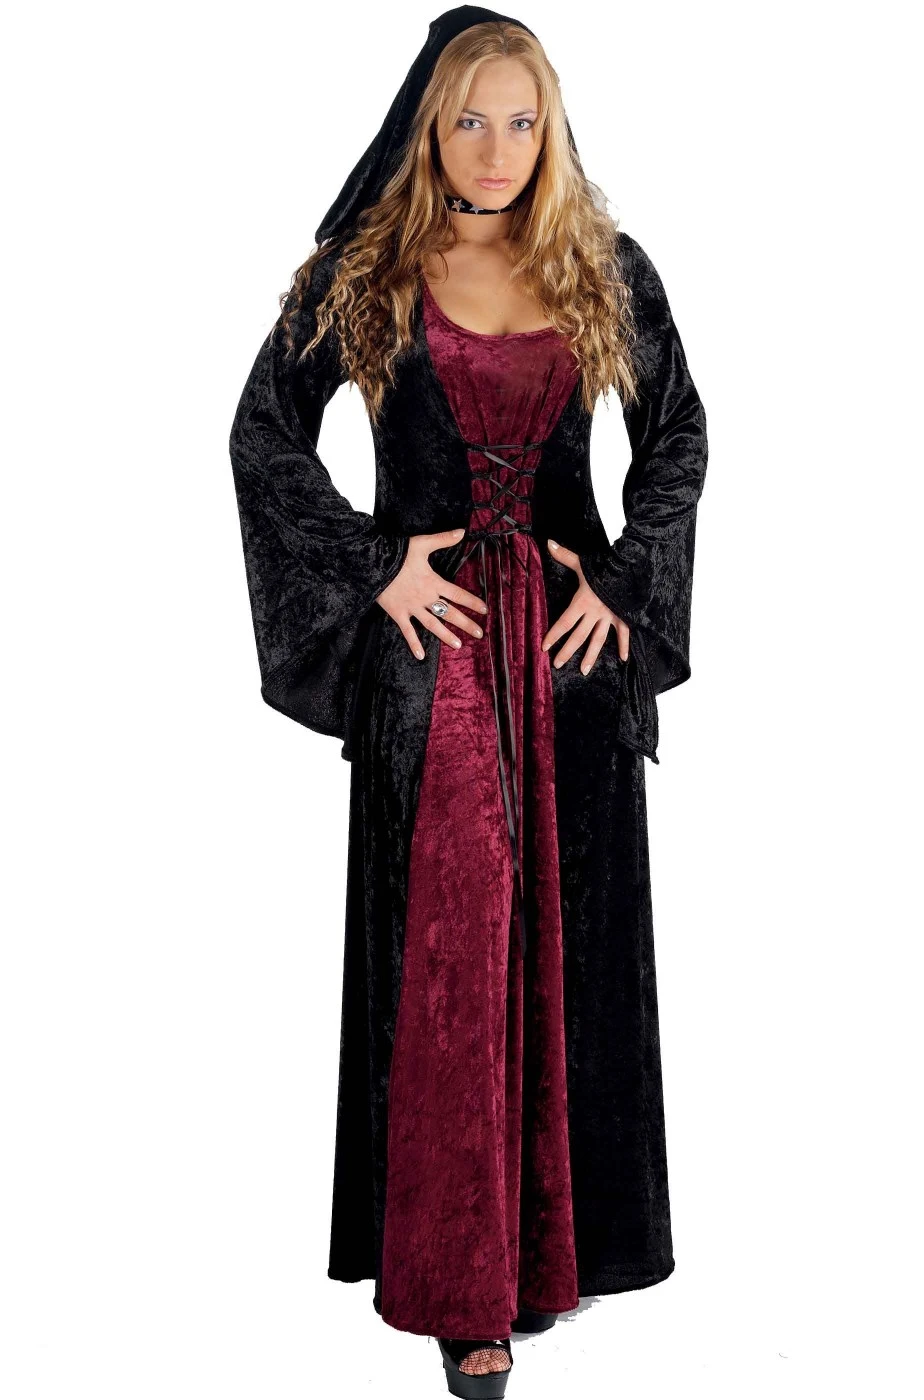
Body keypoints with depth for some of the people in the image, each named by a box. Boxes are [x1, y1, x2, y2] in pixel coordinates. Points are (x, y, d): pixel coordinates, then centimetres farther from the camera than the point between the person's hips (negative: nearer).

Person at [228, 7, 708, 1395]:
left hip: (573, 639, 2)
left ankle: (555, 1239, 22)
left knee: (568, 938, 6)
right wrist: (374, 567, -5)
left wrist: (626, 578, 0)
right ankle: (463, 1282, 8)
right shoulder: (363, 269, 3)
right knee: (450, 947, -2)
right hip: (434, 639, -2)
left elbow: (678, 431, 13)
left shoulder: (605, 268, 8)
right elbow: (265, 429, 4)